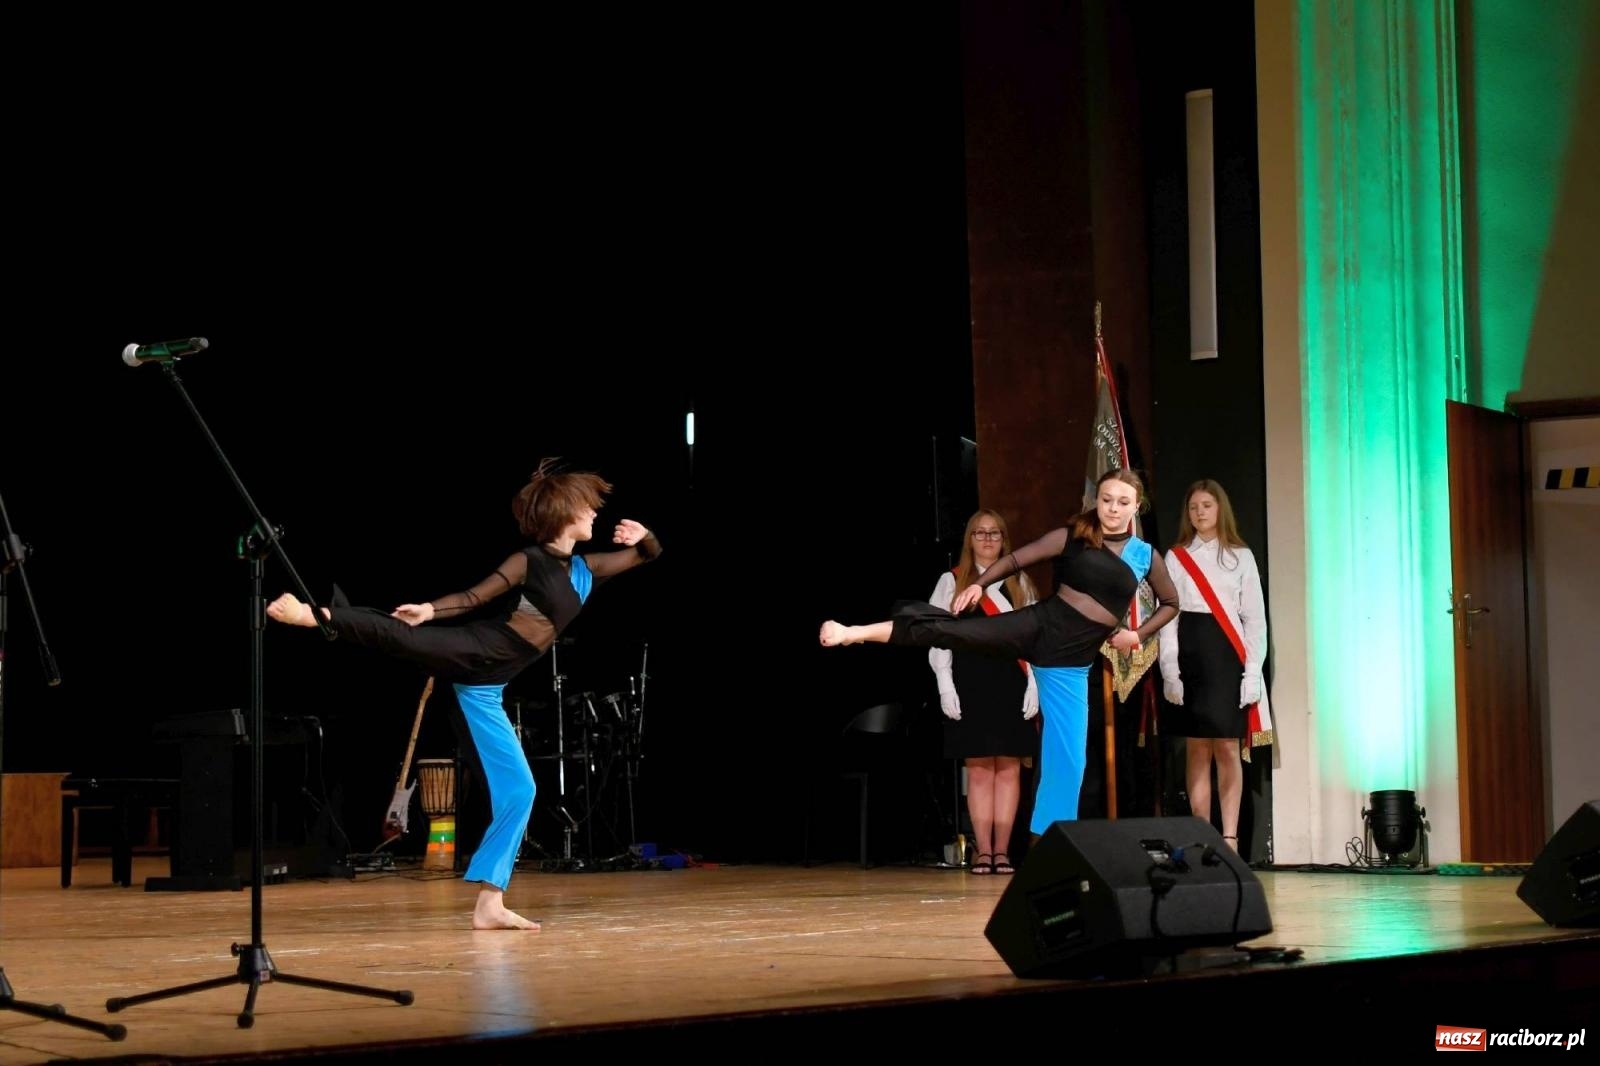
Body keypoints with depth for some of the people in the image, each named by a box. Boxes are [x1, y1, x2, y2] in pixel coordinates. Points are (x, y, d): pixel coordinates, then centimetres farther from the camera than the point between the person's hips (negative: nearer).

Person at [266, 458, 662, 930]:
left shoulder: (585, 568, 14)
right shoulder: (528, 561, -6)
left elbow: (647, 554, 22)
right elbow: (475, 597, -7)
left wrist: (643, 536, 0)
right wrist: (429, 608, -23)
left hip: (483, 688, 6)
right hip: (466, 652, -6)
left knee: (518, 789, 1)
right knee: (400, 633, -36)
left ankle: (489, 904, 3)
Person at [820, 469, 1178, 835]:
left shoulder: (1146, 556, 5)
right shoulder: (1072, 536, 0)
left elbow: (1171, 602, 19)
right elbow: (1016, 559, 4)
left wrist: (1139, 635, 6)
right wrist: (979, 584, -10)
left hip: (1071, 660, 1)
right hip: (1037, 626, -1)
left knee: (1068, 756, -1)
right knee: (953, 630, -17)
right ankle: (853, 634, -15)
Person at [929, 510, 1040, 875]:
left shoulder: (1020, 583, 11)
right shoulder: (952, 582, 6)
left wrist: (1033, 683, -4)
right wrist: (945, 685, -8)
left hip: (1011, 681, 2)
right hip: (971, 681, -2)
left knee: (1009, 768, 1)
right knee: (979, 769, 0)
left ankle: (1002, 851, 6)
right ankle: (983, 851, 4)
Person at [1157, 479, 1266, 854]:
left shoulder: (1241, 556, 7)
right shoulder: (1176, 558, 8)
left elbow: (1255, 617, 4)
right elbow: (1168, 616, 4)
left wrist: (1253, 672, -5)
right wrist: (1169, 672, -6)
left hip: (1227, 656, -1)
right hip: (1190, 654, 1)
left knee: (1226, 749, -4)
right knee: (1197, 751, 2)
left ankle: (1229, 839, -4)